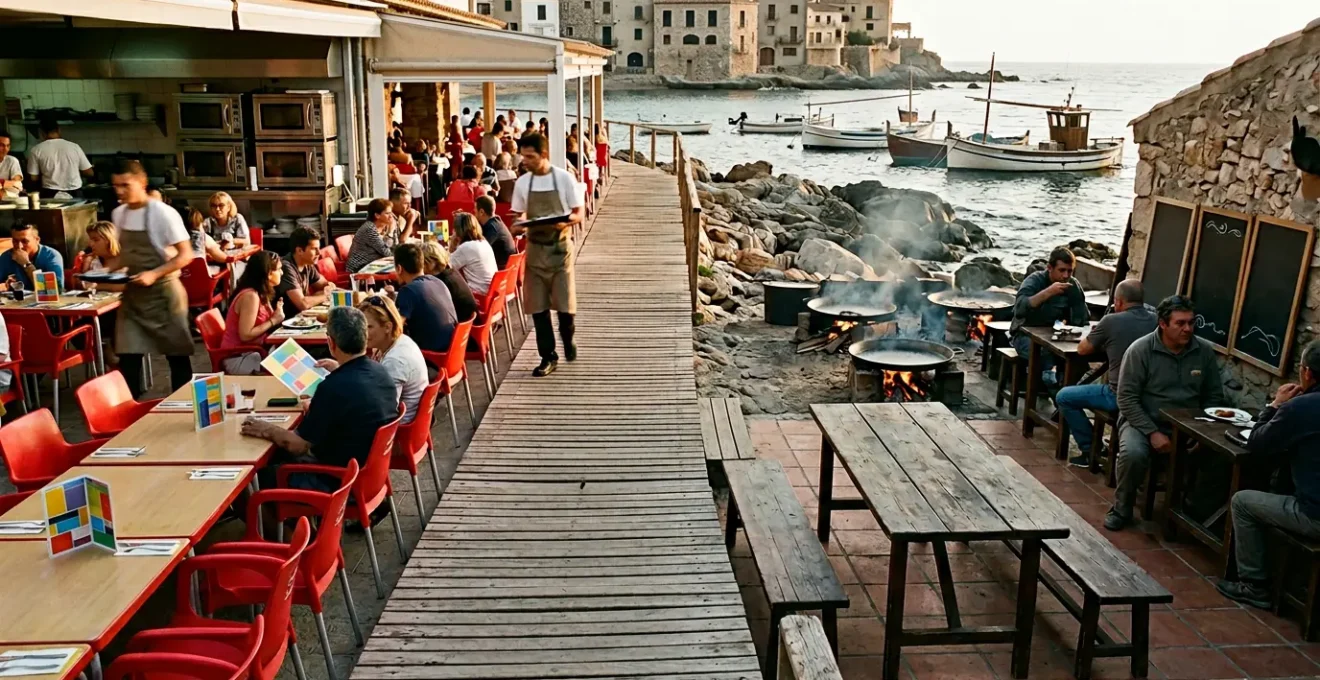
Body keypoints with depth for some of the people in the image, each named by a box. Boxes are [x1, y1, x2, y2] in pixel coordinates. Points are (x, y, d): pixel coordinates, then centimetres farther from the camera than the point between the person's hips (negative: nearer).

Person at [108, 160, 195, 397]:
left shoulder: (162, 213, -14)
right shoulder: (118, 214, 6)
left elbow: (185, 255, -15)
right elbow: (126, 253, 18)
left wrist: (154, 274, -24)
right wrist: (105, 269, 1)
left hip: (163, 292, -6)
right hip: (132, 293, 6)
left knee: (177, 353, 5)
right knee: (127, 355, 4)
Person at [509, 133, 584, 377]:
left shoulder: (564, 178, -6)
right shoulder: (522, 183, 3)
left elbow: (578, 214, -4)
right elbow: (518, 217, 10)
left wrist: (565, 222, -25)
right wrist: (518, 227, -14)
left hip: (560, 247, -3)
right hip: (535, 248, 3)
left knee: (564, 302, -2)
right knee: (537, 305, 3)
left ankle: (567, 340, 29)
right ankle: (548, 357, 13)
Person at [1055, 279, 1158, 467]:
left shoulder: (1111, 321, -11)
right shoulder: (1156, 320, 4)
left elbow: (1082, 349, 3)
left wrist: (1101, 341, 21)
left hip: (1119, 396, -7)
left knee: (1063, 397, 11)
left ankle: (1090, 452, 11)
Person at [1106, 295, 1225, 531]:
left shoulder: (1204, 351, 1)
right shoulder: (1140, 350, -11)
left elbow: (1214, 396, 8)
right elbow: (1127, 399, -12)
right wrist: (1152, 433, -20)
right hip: (1144, 421, -3)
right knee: (1132, 454, -33)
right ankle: (1122, 508, -6)